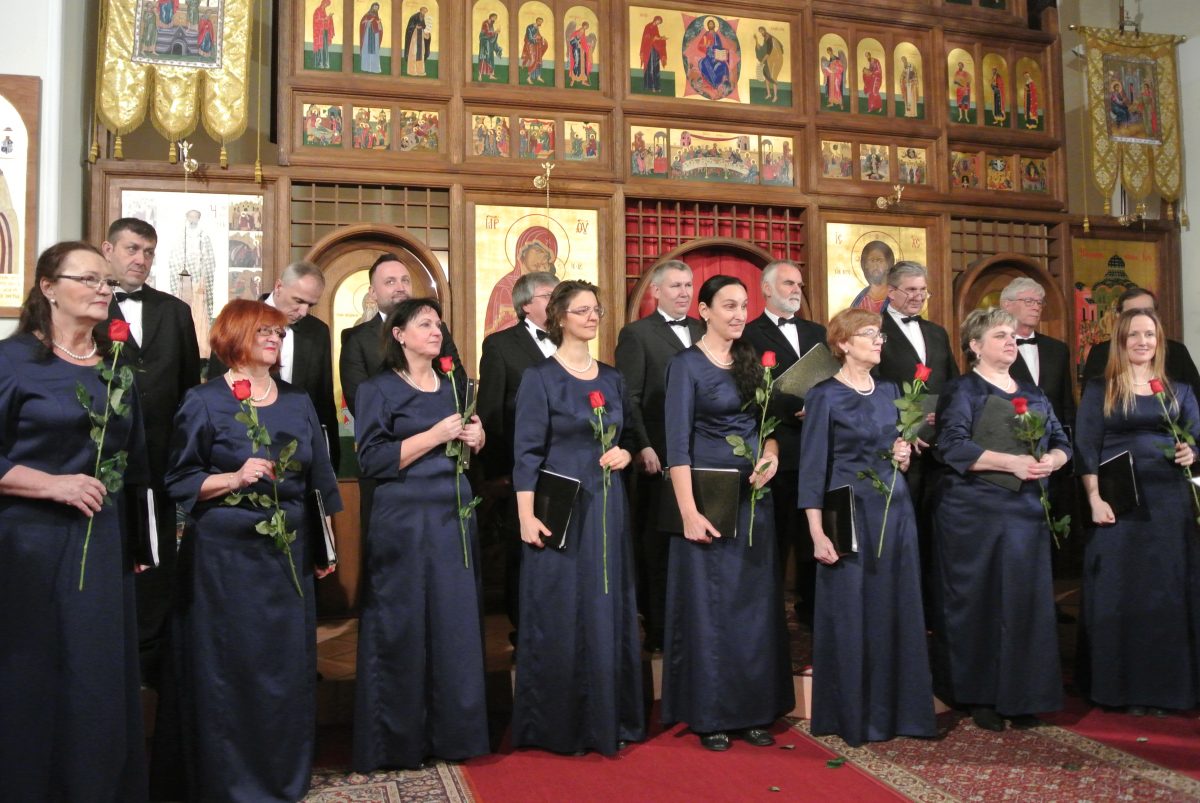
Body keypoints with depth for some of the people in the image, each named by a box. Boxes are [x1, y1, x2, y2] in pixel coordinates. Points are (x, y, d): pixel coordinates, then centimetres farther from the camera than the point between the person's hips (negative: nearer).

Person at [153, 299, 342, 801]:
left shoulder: (297, 402, 9)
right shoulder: (204, 402, -3)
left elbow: (317, 477, 13)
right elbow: (178, 481, -4)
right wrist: (234, 479, -20)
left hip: (289, 552, 4)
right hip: (225, 552, -4)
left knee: (288, 665, 10)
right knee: (228, 669, 3)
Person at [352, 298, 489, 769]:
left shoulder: (452, 387, 14)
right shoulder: (379, 390, -4)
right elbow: (371, 460, -14)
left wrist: (475, 438, 0)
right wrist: (435, 436, -17)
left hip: (455, 517, 6)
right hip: (404, 521, -5)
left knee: (457, 624, 7)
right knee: (403, 629, 0)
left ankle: (453, 730, 20)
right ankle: (399, 740, 15)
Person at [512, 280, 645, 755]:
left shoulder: (612, 379, 11)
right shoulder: (540, 378, -4)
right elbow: (526, 452, -8)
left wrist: (623, 455, -3)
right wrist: (527, 516, -15)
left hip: (607, 507, 5)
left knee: (608, 612, 9)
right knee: (558, 614, 1)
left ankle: (608, 718, 22)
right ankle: (556, 724, 15)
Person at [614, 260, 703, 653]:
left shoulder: (703, 330, 14)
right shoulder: (636, 334, -1)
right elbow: (629, 399, -7)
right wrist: (642, 447, -15)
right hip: (658, 456, -4)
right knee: (657, 544, 4)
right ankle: (657, 628, 14)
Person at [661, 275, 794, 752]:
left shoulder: (750, 361, 11)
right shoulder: (687, 365, -7)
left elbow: (765, 422, 16)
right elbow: (677, 442, -13)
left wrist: (771, 454, -7)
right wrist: (689, 512, -20)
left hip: (753, 493, 6)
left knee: (755, 602, 10)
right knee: (708, 603, 2)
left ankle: (752, 711, 22)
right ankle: (708, 716, 14)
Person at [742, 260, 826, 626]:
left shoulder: (817, 332, 17)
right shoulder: (749, 335, -2)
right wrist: (794, 412, -19)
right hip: (777, 451, -5)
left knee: (814, 536, 9)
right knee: (775, 540, 3)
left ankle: (812, 607, 21)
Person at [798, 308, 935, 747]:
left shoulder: (890, 391, 12)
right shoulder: (825, 396, -6)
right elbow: (812, 467, -9)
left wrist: (903, 458, -2)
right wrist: (817, 533, -15)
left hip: (896, 511, 6)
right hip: (849, 513, -6)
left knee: (898, 611, 8)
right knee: (850, 616, 1)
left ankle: (898, 710, 20)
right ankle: (852, 715, 14)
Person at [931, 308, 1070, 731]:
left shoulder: (1033, 394, 17)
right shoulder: (962, 390, -2)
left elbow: (1061, 442, 14)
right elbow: (954, 446, -16)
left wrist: (1051, 460, -8)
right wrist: (1012, 462, -21)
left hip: (1027, 510, 5)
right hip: (974, 512, -5)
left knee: (1026, 602, 2)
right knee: (978, 603, 0)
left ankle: (1021, 697, 13)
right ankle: (978, 696, 11)